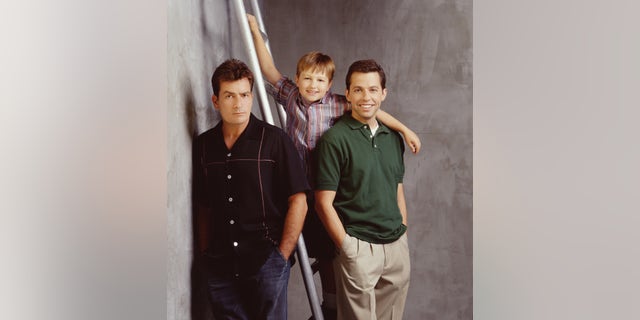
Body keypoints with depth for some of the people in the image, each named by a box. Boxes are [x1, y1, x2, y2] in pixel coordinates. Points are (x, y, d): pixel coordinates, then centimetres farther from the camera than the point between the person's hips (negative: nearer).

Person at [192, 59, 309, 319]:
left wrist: (282, 256, -7)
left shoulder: (274, 139, -4)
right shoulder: (203, 145, 7)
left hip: (266, 262, -3)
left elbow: (298, 201, -5)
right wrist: (204, 254, 7)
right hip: (220, 267, 3)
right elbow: (203, 207, 13)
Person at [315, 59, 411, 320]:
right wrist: (347, 247, -13)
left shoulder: (393, 138, 11)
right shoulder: (335, 139, -9)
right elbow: (324, 202, -11)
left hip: (397, 246, 6)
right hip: (359, 248, -6)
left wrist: (404, 234, 12)